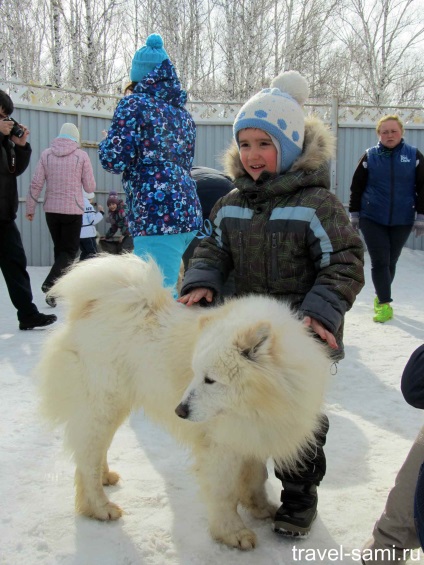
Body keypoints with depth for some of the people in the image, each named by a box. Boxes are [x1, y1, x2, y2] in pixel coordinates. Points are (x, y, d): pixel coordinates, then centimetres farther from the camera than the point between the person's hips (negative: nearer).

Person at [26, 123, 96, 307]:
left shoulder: (46, 154, 0)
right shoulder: (81, 155, -7)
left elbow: (36, 184, -1)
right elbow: (90, 187, -2)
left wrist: (30, 208, 8)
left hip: (51, 209, 3)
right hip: (73, 210, -3)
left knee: (59, 249, 16)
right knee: (70, 251, 3)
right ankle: (50, 284, -18)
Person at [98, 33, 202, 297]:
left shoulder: (134, 104, -2)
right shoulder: (182, 111, 20)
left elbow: (115, 160, -9)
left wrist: (105, 144, 12)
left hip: (156, 216, -9)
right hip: (189, 212, 9)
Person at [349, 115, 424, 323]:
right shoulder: (370, 156, 0)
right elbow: (356, 187, 4)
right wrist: (354, 214, 4)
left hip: (402, 221, 1)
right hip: (372, 220, -1)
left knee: (391, 261, 10)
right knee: (379, 261, -4)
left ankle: (380, 296, 29)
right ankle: (385, 303, 3)